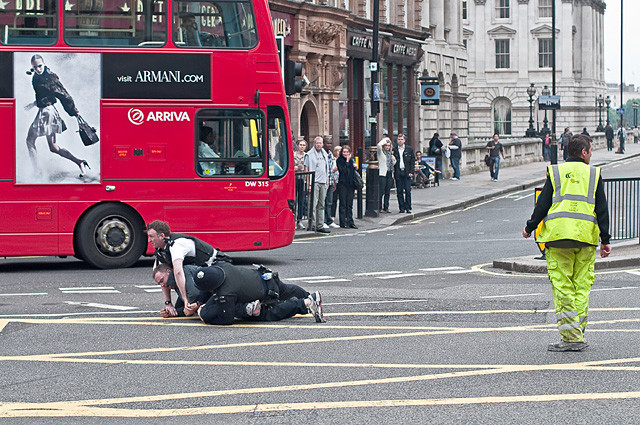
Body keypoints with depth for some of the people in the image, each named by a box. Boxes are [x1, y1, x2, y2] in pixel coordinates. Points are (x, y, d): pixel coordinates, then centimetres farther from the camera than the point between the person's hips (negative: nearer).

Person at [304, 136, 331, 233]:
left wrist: (327, 182, 19)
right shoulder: (309, 154, -1)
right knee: (313, 204, -9)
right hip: (314, 182, -6)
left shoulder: (324, 154, 18)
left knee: (321, 205, 8)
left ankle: (319, 226, 11)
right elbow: (306, 169, -5)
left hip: (323, 182, 6)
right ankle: (312, 225, -9)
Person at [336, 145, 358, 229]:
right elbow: (343, 171, -17)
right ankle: (343, 223, 1)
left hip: (351, 184, 5)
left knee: (350, 204, 7)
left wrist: (355, 167, -3)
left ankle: (350, 222, 11)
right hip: (342, 184, -5)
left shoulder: (352, 160, 13)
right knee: (343, 204, -2)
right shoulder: (339, 160, -4)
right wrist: (347, 161, -11)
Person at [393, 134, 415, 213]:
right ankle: (402, 208, 8)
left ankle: (408, 208, 2)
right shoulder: (394, 150, 5)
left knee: (408, 191, -3)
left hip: (407, 173, -1)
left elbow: (413, 161, 6)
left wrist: (411, 172, -4)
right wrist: (393, 172, -5)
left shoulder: (409, 149, 6)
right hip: (398, 173, 1)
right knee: (399, 191, 2)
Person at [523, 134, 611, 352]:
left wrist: (529, 228, 16)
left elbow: (543, 204, 4)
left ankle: (572, 337, -8)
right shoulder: (594, 174, 10)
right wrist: (605, 240, 10)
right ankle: (578, 336, 8)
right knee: (582, 287, 9)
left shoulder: (555, 172, 8)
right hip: (586, 235, 1)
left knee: (562, 286, -1)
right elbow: (602, 209, 7)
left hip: (558, 234, -1)